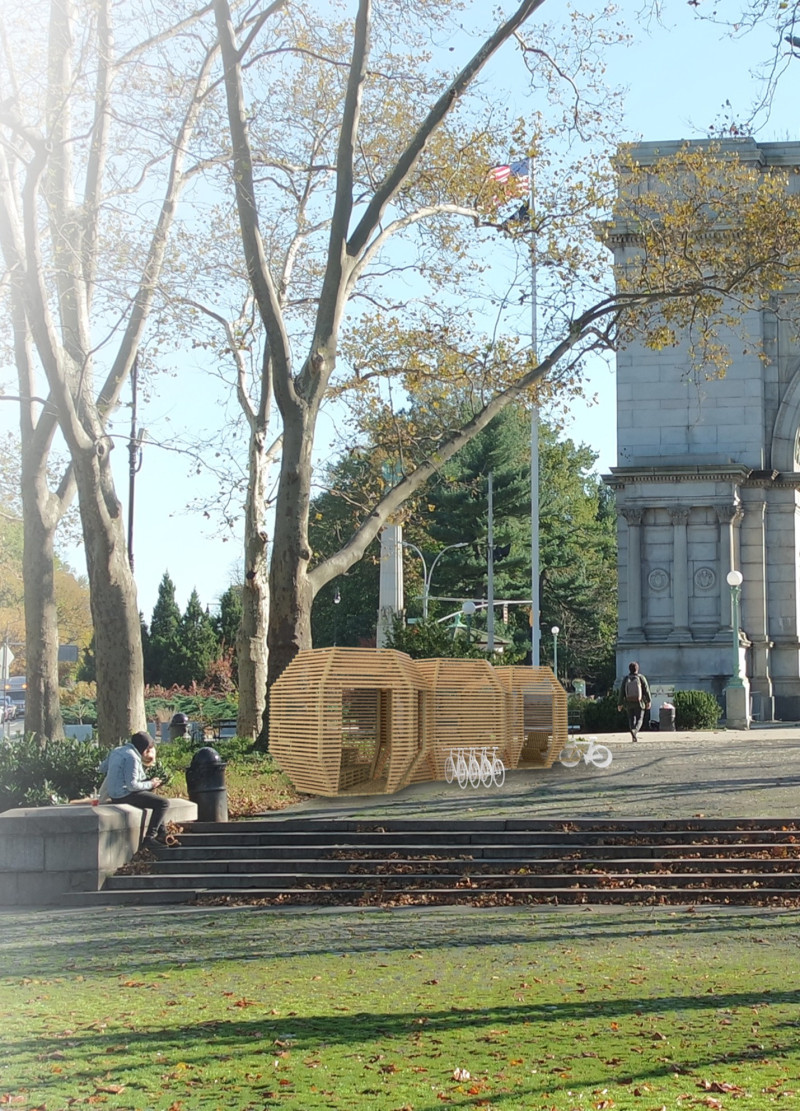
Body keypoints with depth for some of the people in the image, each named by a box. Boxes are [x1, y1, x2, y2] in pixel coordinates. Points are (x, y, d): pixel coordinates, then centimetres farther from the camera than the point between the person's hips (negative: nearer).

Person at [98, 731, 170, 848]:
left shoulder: (116, 751, 9)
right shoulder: (132, 758, -19)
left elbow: (102, 768, 19)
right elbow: (132, 785, -22)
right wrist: (150, 784, -10)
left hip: (113, 794, 10)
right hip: (125, 795, -10)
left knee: (152, 795, 28)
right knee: (163, 803, -12)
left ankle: (162, 835, 26)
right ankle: (149, 838, -11)